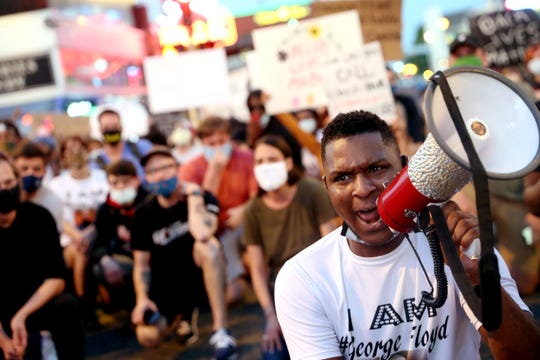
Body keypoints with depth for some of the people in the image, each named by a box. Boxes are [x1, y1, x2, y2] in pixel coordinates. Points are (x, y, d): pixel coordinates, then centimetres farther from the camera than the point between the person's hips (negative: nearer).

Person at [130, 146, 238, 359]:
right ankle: (182, 313, 19)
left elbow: (202, 234, -35)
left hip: (198, 272, -4)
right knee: (148, 337, -20)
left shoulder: (202, 198, -13)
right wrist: (142, 299, -14)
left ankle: (221, 332, -36)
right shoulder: (144, 214, -2)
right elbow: (141, 263, 2)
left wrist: (194, 195, -25)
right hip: (166, 283, 4)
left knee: (208, 245, -37)